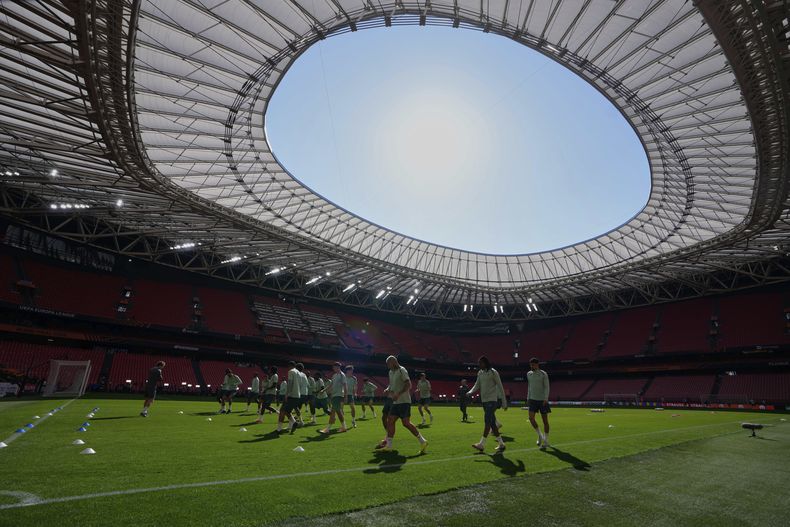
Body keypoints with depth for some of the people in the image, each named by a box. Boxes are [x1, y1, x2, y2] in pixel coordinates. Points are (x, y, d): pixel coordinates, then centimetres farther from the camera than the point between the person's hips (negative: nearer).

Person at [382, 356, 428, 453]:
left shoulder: (402, 370, -11)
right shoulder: (391, 372, 15)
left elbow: (408, 384, -20)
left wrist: (398, 394, -26)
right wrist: (389, 390, 6)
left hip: (404, 402, -9)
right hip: (396, 402, 9)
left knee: (405, 423, -10)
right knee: (390, 421, 5)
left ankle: (422, 441, 0)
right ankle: (389, 445, 12)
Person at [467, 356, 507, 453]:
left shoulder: (493, 372, -8)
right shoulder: (480, 373, 12)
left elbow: (500, 387, -6)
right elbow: (477, 385, 11)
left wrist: (504, 402, -6)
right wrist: (470, 392, -9)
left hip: (492, 400, -7)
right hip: (484, 400, 7)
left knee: (488, 421, -12)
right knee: (492, 423, 9)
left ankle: (482, 444, -13)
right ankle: (501, 444, 17)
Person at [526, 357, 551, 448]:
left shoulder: (543, 374, -6)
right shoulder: (529, 374, 9)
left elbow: (547, 387, -8)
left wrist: (545, 399, -17)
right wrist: (528, 398, 16)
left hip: (542, 400, -4)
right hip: (533, 399, 4)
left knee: (545, 420, 3)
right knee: (531, 418, -8)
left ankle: (546, 441, 14)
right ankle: (540, 435, 14)